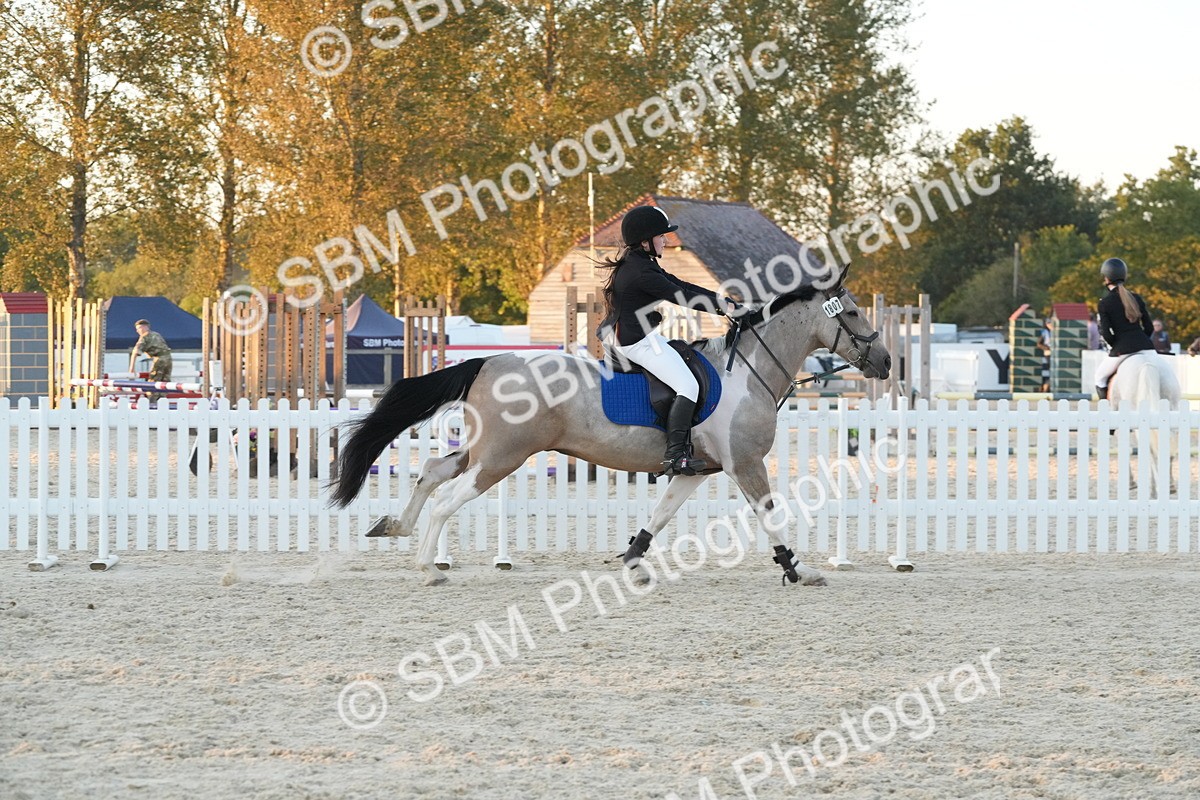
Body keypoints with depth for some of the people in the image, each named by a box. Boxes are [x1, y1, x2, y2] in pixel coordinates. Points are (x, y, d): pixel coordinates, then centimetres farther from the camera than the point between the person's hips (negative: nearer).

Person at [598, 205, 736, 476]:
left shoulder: (643, 265, 14)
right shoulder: (641, 272, -20)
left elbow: (680, 286, 12)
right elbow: (679, 296, -20)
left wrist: (723, 301, 6)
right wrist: (721, 306, -10)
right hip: (639, 340, -12)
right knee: (688, 386, -15)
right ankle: (675, 455, -23)